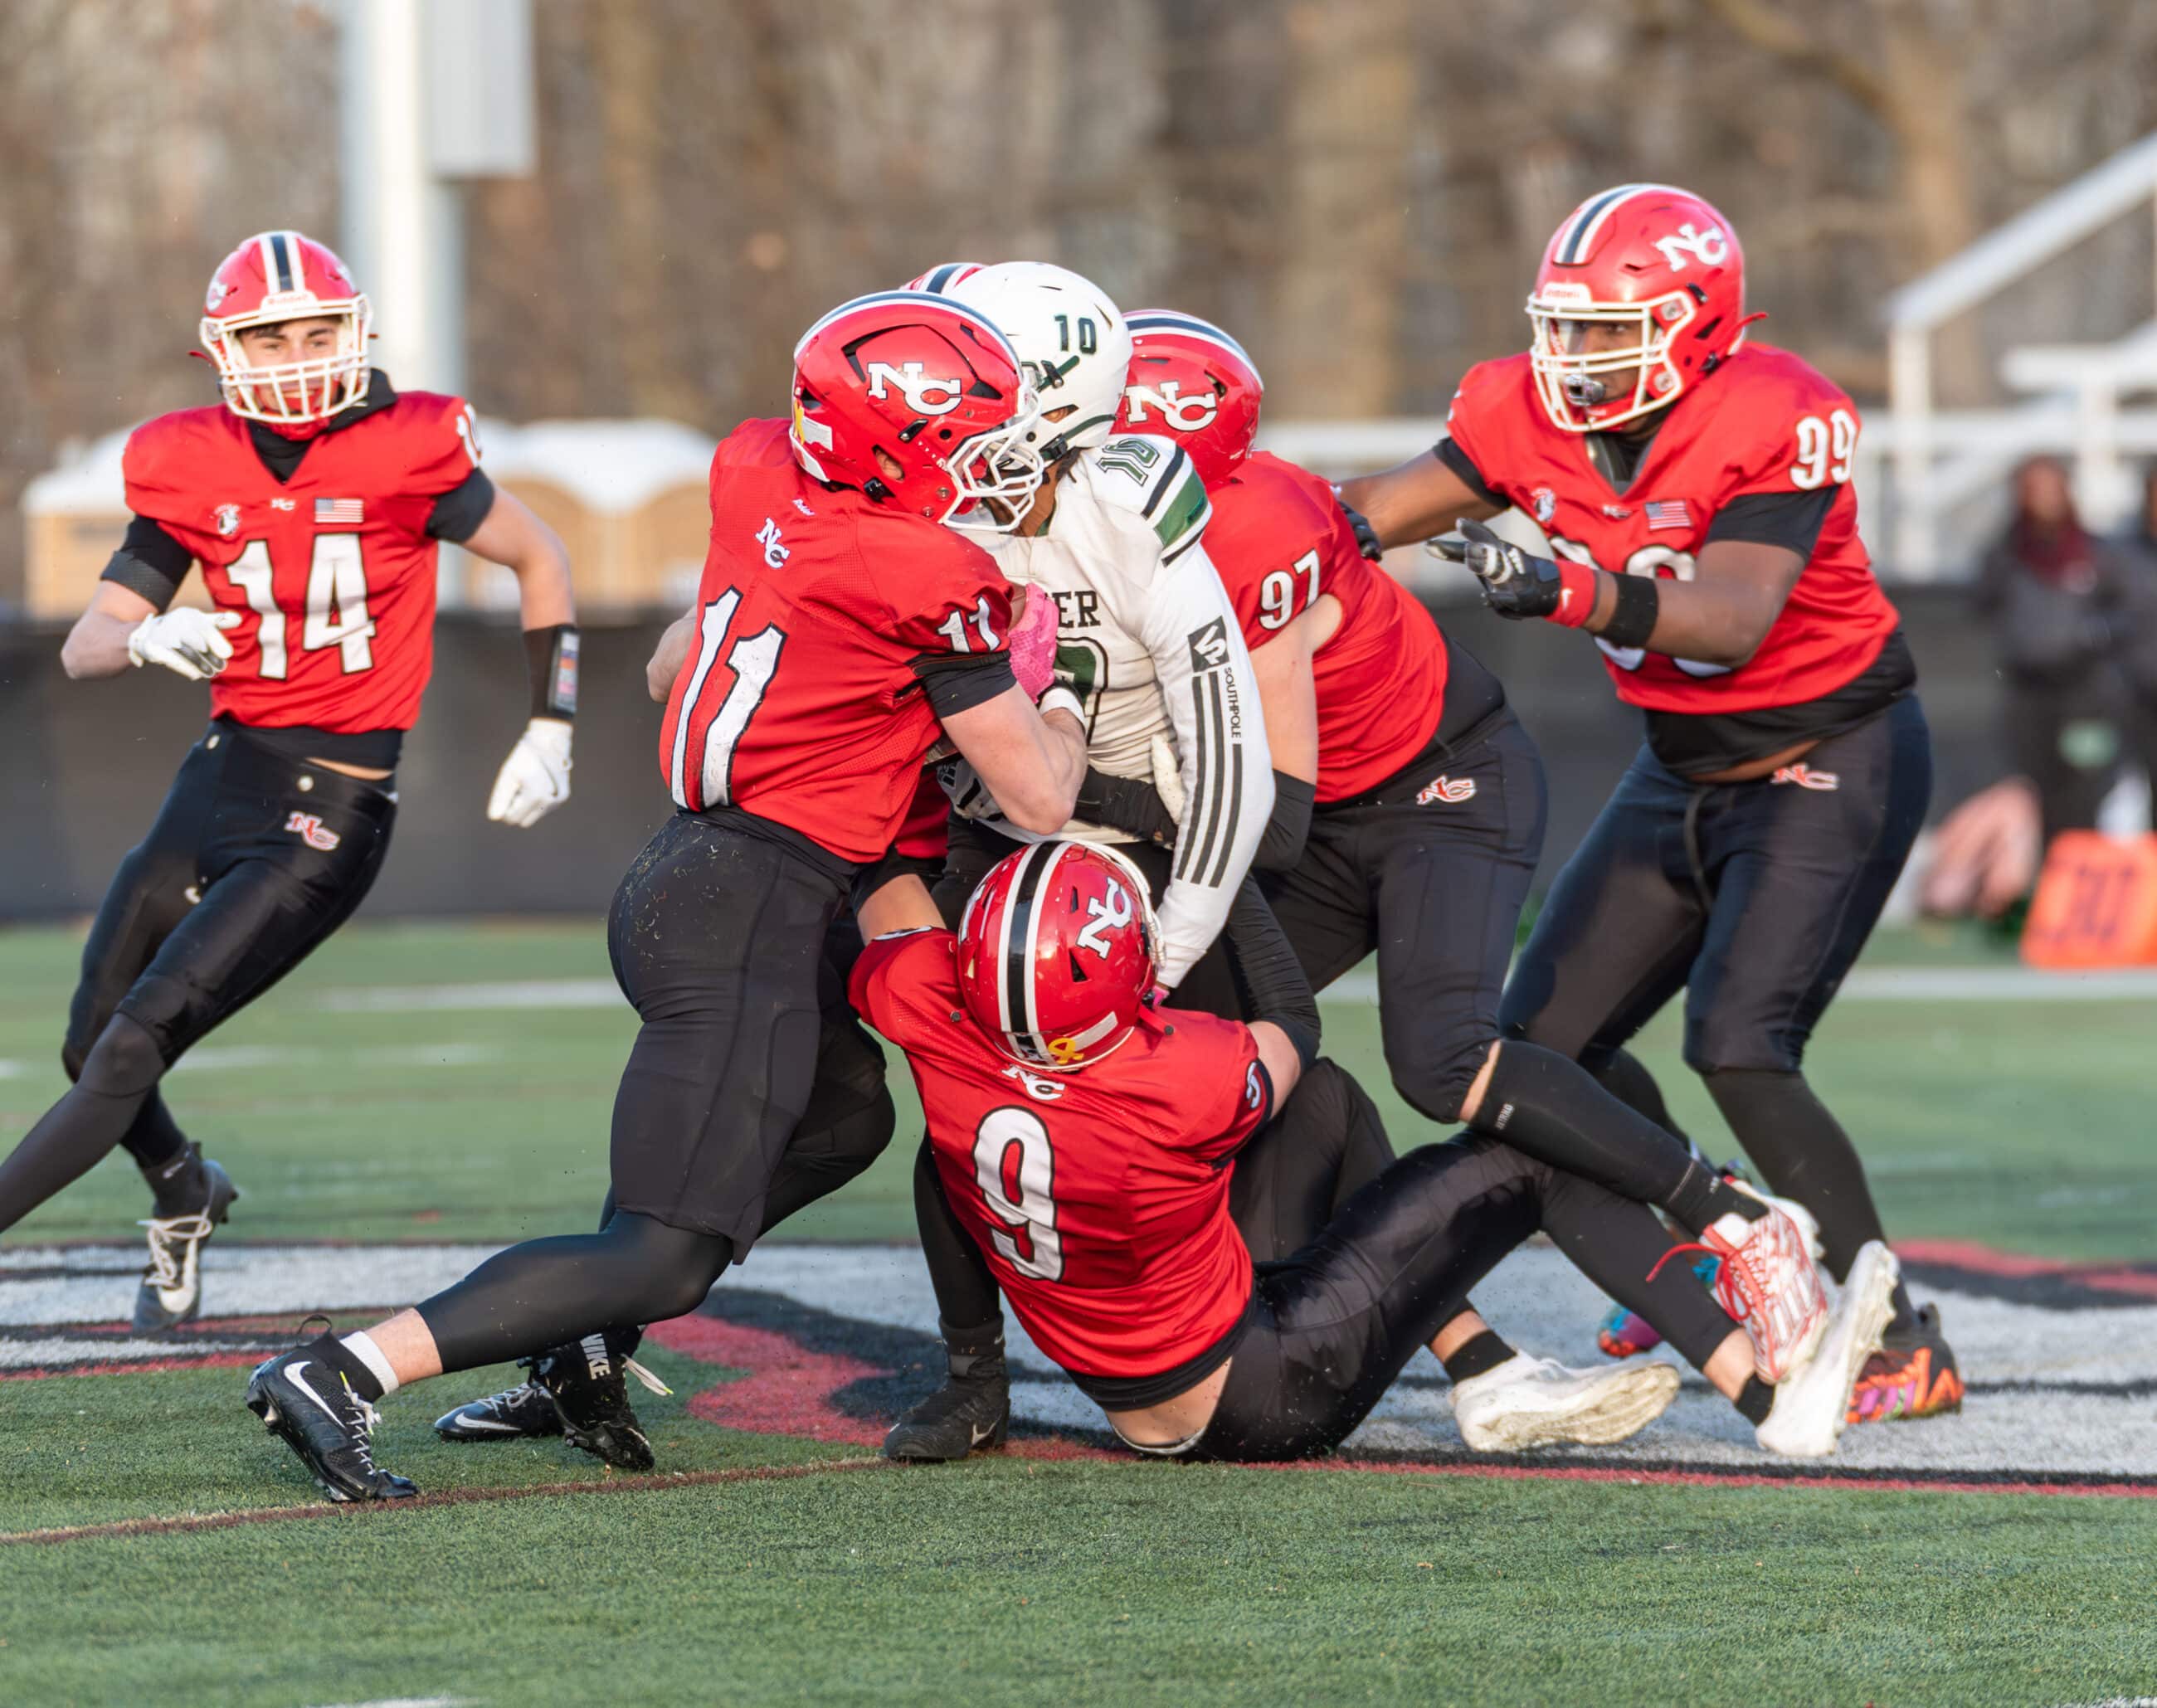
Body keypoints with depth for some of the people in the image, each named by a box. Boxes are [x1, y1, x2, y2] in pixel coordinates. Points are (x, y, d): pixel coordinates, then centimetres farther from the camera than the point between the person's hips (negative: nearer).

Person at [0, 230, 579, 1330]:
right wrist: (147, 640, -23)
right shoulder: (192, 471, 1)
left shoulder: (406, 457, -9)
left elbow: (539, 559, 7)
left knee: (134, 1043, -15)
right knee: (92, 1051, 11)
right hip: (220, 781, 5)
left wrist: (550, 731, 5)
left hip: (330, 818, -5)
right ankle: (182, 1196, 42)